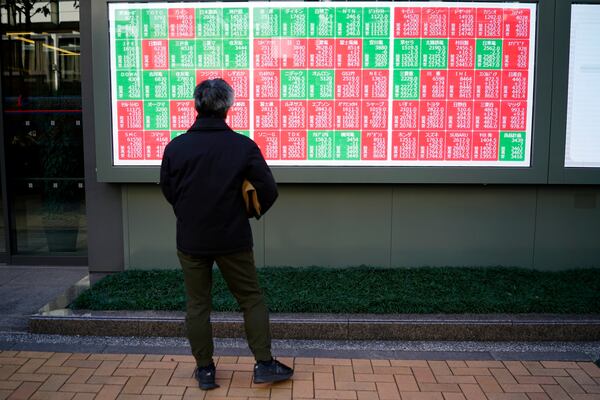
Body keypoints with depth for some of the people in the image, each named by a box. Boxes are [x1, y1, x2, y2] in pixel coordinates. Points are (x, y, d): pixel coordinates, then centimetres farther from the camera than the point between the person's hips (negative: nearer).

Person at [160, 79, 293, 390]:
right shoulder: (243, 146, -12)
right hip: (233, 240, -1)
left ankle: (205, 369, 22)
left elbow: (167, 190, 7)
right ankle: (264, 364, 17)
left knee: (197, 304, 13)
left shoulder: (175, 146, -6)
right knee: (251, 299, 13)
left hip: (191, 240, 2)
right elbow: (268, 190, -8)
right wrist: (254, 211, 13)